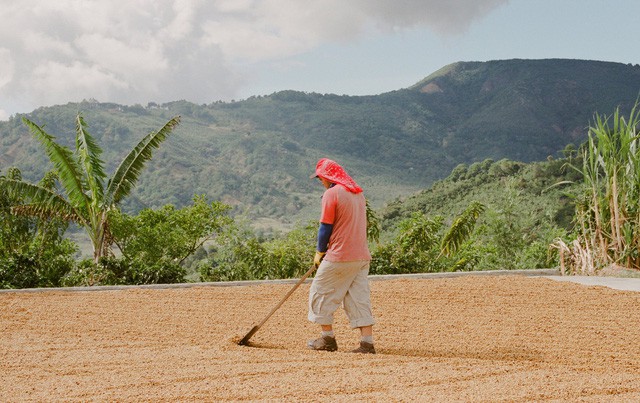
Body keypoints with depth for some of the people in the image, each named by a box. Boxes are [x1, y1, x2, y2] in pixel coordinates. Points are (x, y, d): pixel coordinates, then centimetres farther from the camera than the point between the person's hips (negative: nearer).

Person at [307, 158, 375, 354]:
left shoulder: (331, 194, -11)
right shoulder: (358, 193, 13)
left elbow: (326, 227, -11)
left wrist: (320, 252, 3)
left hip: (340, 257, -7)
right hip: (362, 256, 7)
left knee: (321, 292, 9)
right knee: (359, 298, 8)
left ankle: (327, 338, 15)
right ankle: (367, 343, 1)